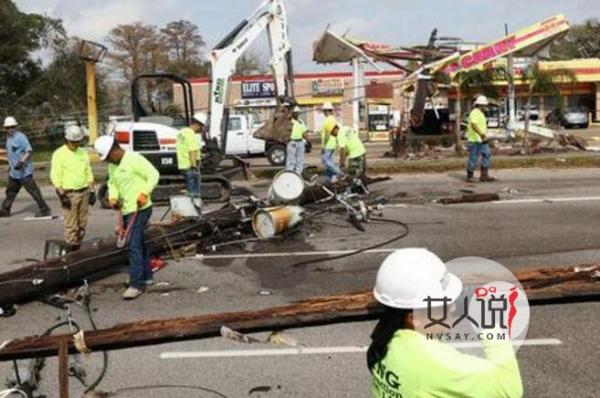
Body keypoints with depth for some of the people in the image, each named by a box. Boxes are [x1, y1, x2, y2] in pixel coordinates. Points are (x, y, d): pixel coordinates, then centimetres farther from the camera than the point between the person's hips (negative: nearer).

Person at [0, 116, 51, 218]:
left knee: (33, 190, -6)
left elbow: (29, 151, -22)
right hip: (14, 171, 9)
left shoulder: (20, 137, -14)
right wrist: (10, 165, 26)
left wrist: (21, 162, -32)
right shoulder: (8, 138, 14)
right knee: (10, 191, 17)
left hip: (24, 171, -9)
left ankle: (44, 210, 0)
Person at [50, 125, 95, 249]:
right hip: (69, 194, -5)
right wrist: (62, 195, -15)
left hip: (84, 192, 5)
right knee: (71, 225, -6)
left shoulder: (83, 152, 11)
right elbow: (55, 177, -9)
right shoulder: (59, 154, -6)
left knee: (82, 224, 9)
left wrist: (92, 191, 10)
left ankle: (78, 246, 18)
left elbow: (89, 173, 16)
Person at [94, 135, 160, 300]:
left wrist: (144, 193, -26)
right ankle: (146, 276, 30)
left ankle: (137, 284, -11)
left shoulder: (134, 159, -14)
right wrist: (113, 197, -2)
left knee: (133, 245, -13)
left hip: (140, 209, -9)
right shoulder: (112, 165, 13)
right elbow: (112, 183, 17)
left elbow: (153, 175, -16)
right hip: (126, 210, 9)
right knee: (138, 243, 17)